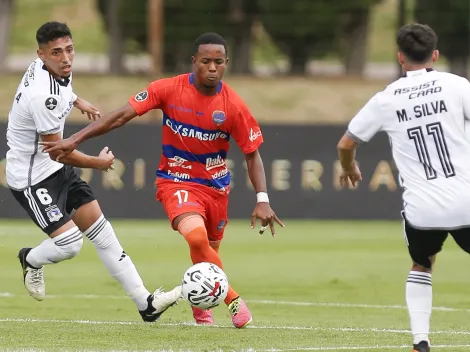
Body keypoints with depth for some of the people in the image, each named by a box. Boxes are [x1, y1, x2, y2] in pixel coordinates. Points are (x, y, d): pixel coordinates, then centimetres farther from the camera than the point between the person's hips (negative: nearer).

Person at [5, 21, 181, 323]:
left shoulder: (51, 68, -3)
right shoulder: (43, 96, -32)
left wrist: (77, 101, 27)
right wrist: (98, 163, -7)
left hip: (58, 169, 10)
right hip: (32, 179, -10)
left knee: (101, 231, 5)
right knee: (69, 243, -18)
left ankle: (146, 303, 6)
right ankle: (32, 261, 18)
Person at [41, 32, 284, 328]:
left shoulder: (233, 105, -12)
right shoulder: (169, 89, -14)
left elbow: (252, 153, -4)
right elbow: (123, 115, -13)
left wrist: (262, 200, -14)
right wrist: (75, 140, -18)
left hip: (216, 186, 2)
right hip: (176, 180, -2)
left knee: (209, 252, 12)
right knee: (196, 236, -29)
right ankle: (233, 300, -14)